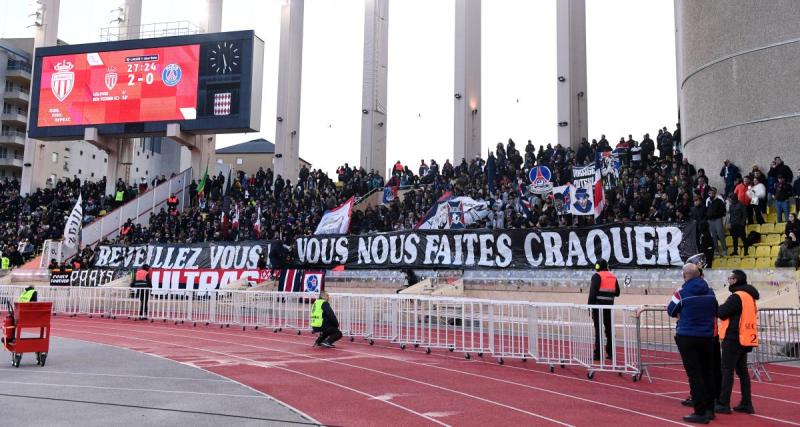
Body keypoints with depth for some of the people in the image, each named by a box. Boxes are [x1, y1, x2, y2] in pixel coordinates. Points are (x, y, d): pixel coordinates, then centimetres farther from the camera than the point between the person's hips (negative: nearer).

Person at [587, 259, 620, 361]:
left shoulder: (597, 276, -6)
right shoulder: (613, 277, 13)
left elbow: (592, 292, -13)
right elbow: (617, 293, 15)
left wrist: (589, 306, -12)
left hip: (598, 305, -6)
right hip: (609, 306, 6)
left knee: (598, 330, -4)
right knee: (609, 329, 13)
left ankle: (598, 354, -4)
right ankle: (611, 353, 16)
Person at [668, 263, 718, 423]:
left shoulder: (681, 293, -12)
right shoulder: (710, 292, 4)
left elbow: (671, 311, 1)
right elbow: (715, 312, 17)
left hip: (687, 338, -5)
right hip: (707, 337, 5)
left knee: (694, 375, -1)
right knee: (707, 373, 14)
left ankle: (700, 412, -1)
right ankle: (709, 409, 22)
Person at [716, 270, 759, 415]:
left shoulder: (737, 296, -15)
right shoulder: (749, 296, 15)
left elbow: (722, 313, -18)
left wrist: (721, 307, 2)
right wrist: (726, 309, 4)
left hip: (734, 338, -9)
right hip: (745, 338, 9)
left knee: (727, 370, -6)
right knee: (742, 370, 13)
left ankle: (723, 404, -5)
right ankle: (746, 404, 16)